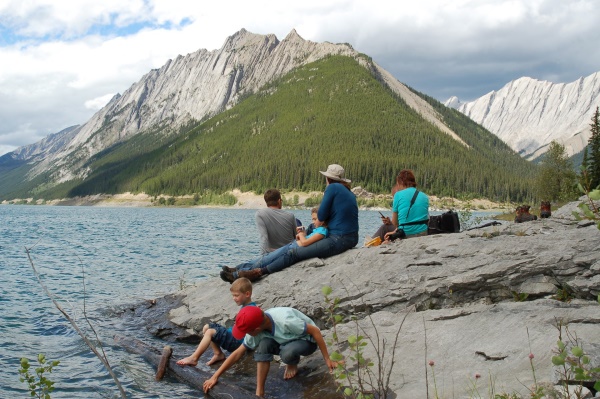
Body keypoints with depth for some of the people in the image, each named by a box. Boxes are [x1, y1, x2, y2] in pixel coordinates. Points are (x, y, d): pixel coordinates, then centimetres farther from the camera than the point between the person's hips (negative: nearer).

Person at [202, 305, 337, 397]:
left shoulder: (285, 321, -38)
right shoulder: (257, 327, -18)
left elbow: (315, 331, -28)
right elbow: (238, 353, -10)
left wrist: (327, 359, -23)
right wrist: (215, 376, -12)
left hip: (307, 341, -5)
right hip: (287, 341, 5)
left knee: (286, 353, -37)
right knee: (264, 343, -25)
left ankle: (293, 364, 0)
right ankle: (259, 392, -19)